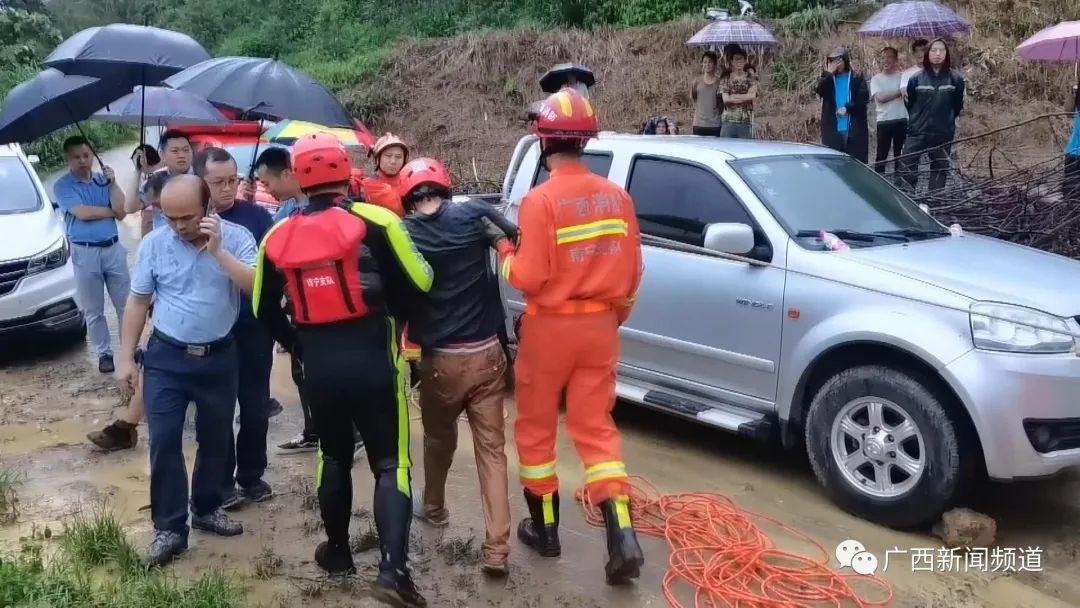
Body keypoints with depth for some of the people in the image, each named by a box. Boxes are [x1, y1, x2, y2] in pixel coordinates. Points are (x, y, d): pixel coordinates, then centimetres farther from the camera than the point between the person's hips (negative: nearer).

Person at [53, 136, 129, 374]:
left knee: (125, 304, 8)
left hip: (113, 248, 3)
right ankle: (104, 353, 16)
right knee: (93, 310, 5)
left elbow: (121, 212, -3)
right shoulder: (63, 185, -3)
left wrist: (113, 184, -9)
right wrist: (111, 211, -6)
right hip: (85, 253, -3)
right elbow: (82, 213, -17)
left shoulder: (103, 180, 7)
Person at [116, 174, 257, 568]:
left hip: (219, 358, 0)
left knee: (215, 439, 13)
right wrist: (126, 358, 1)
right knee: (164, 441, -2)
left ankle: (207, 509, 32)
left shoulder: (236, 238, -9)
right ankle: (169, 528, 8)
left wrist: (217, 251, -28)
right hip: (166, 357, 0)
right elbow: (137, 302, 2)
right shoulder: (154, 244, -4)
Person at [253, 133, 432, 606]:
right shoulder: (373, 221, -9)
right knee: (391, 464, 2)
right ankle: (393, 569, -8)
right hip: (372, 362, -4)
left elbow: (265, 310, 13)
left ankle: (337, 551, 35)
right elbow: (418, 285, -6)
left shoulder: (278, 238, 4)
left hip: (318, 368, 4)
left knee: (334, 458, 22)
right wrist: (392, 315, 14)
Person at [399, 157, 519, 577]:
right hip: (486, 353, 0)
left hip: (440, 360, 1)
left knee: (438, 439, 24)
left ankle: (433, 508, 46)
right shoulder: (473, 214, -4)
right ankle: (496, 547, 0)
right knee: (491, 448, 5)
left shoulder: (401, 233, -2)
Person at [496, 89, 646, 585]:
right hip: (600, 326, 5)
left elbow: (528, 278, -19)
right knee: (596, 428, 11)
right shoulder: (617, 196, 1)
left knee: (535, 428, 13)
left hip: (550, 327, -5)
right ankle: (622, 536, 0)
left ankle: (544, 529, 24)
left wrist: (504, 254, 2)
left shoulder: (541, 199, -17)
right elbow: (633, 271, 6)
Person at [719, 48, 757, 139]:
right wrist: (744, 98, -6)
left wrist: (733, 96, -6)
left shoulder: (751, 78, 8)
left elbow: (752, 95, -8)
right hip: (728, 122, 0)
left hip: (746, 122, 0)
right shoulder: (726, 78, 8)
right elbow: (725, 99, -6)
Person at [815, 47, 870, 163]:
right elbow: (819, 90, -7)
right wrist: (828, 73, -12)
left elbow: (864, 98, -2)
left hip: (855, 130, -1)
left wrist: (847, 108, -13)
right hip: (832, 130, 1)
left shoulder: (858, 78, 6)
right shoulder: (828, 79, 13)